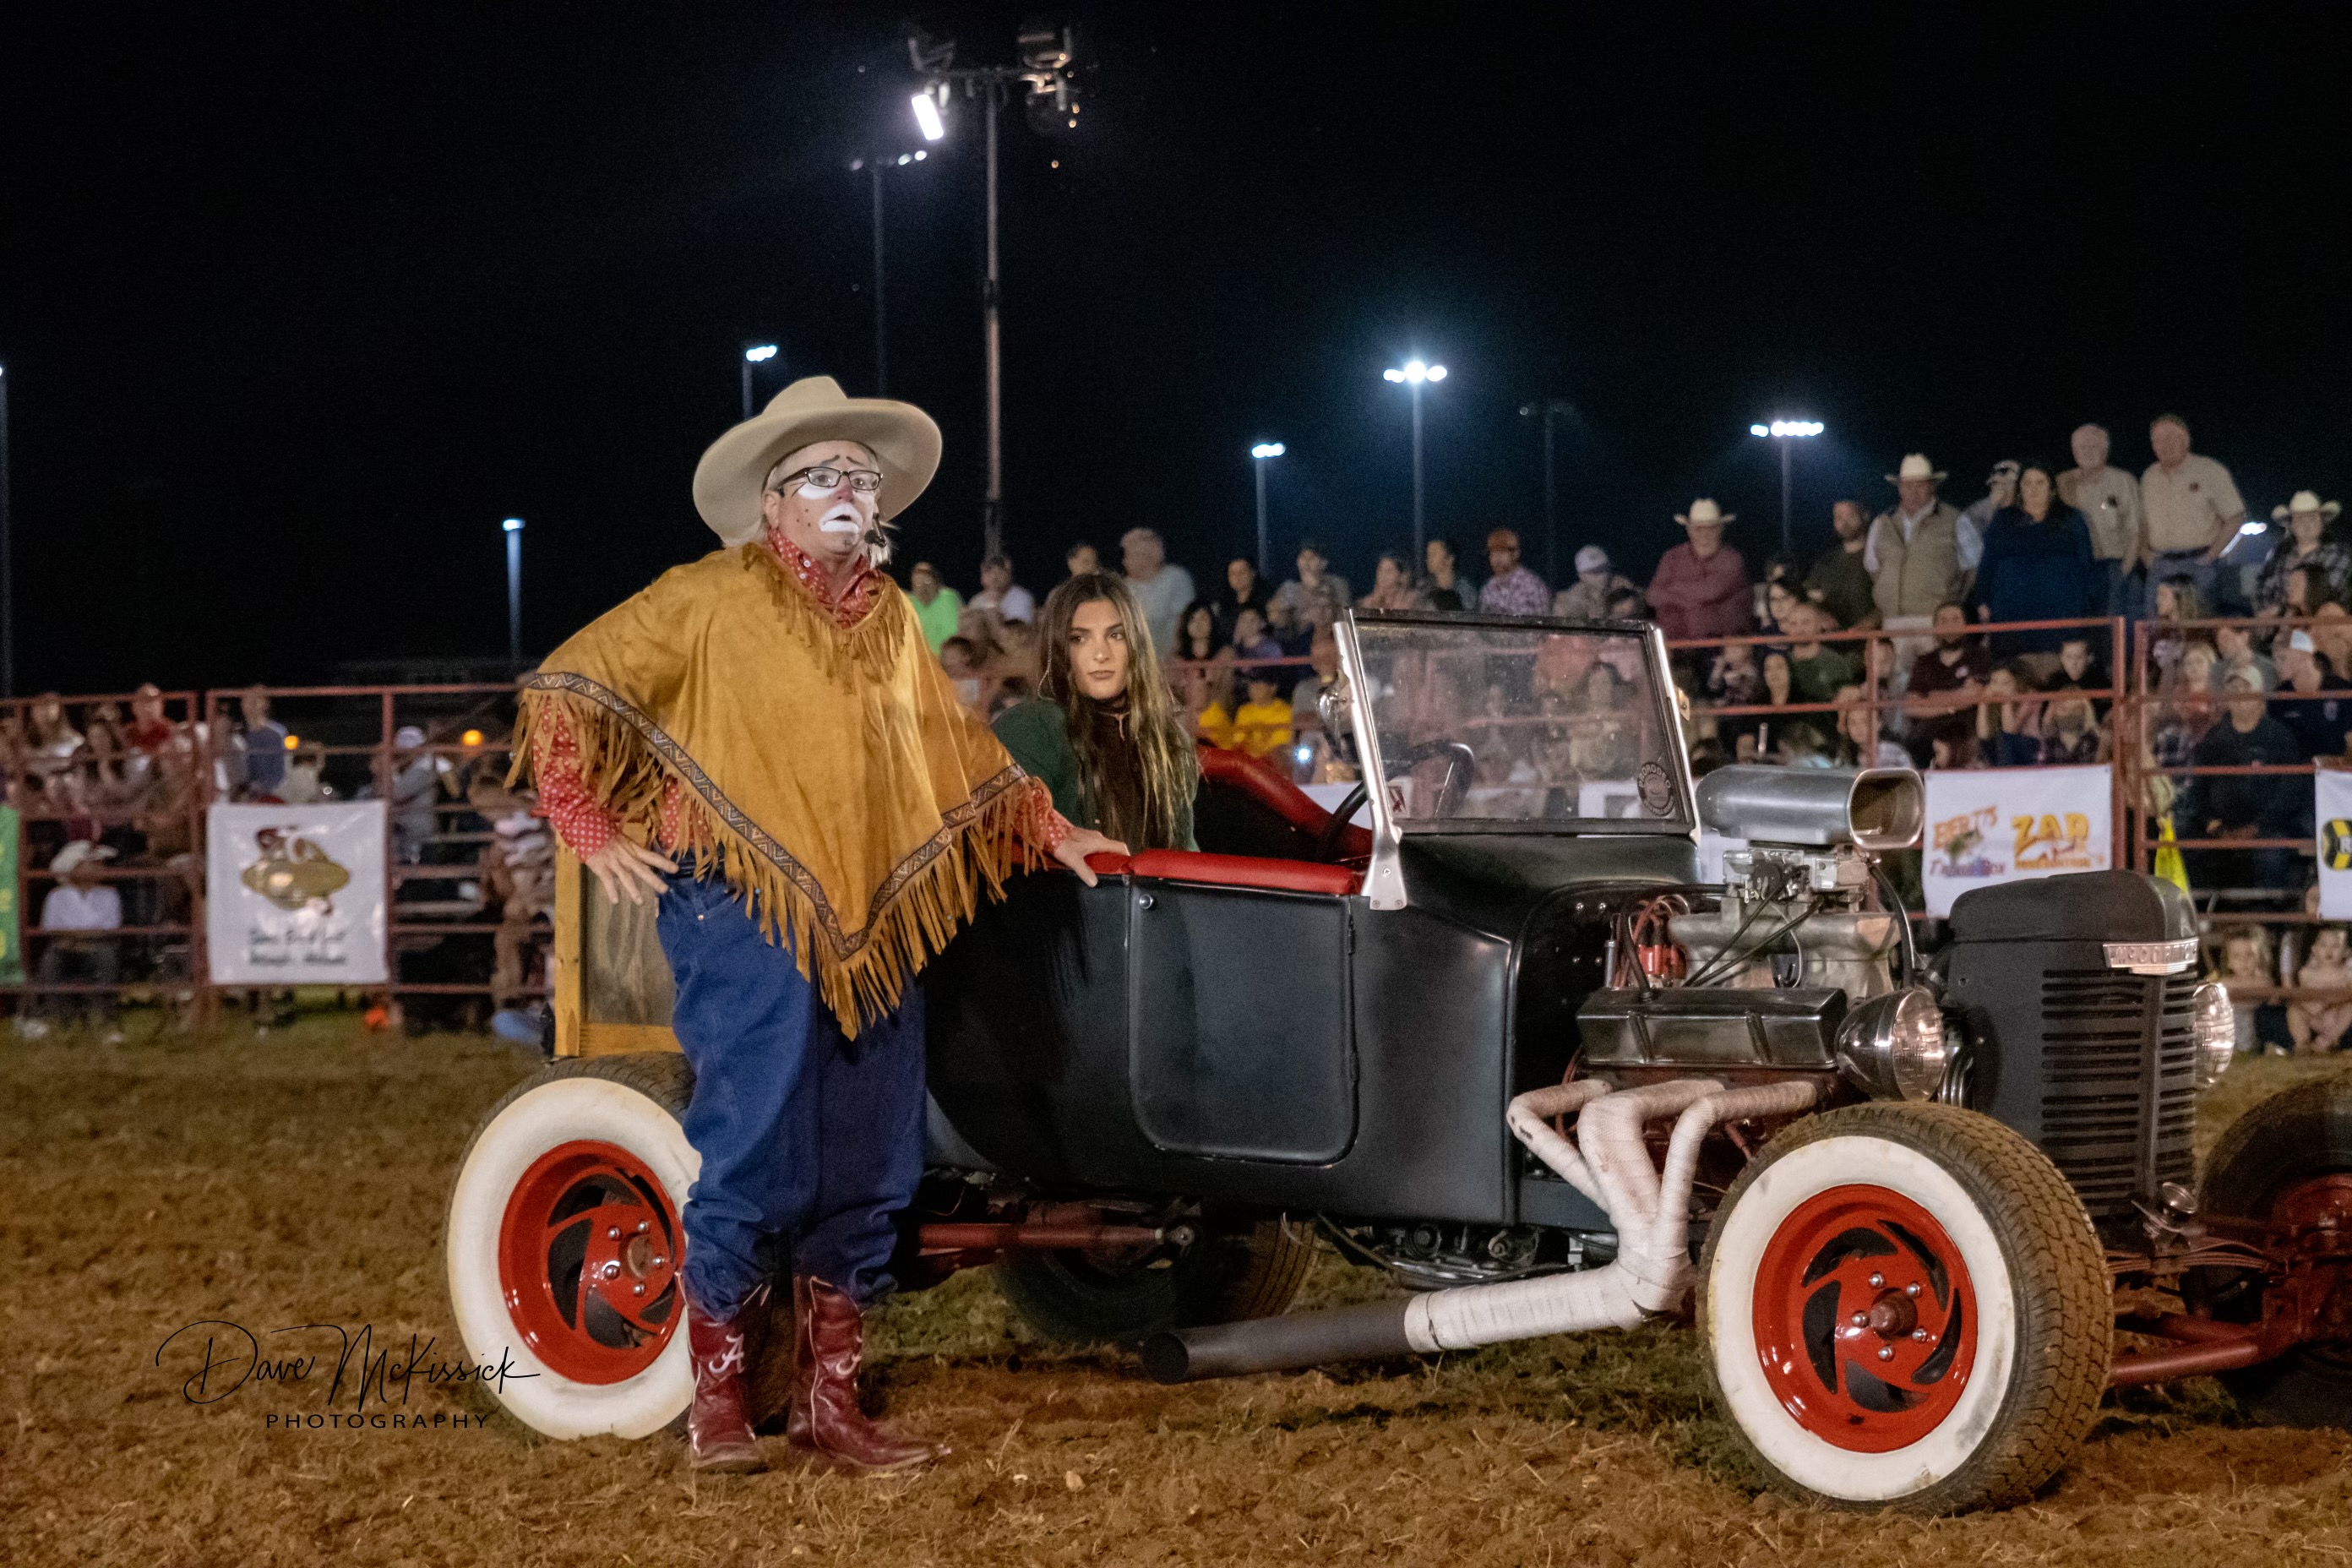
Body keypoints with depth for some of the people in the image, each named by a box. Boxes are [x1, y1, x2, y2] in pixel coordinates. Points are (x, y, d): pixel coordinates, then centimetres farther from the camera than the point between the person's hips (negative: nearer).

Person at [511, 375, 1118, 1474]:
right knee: (749, 1161, -7)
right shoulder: (711, 600, -2)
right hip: (746, 922, -6)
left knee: (867, 1177, 7)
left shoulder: (891, 617, 17)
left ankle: (830, 1403, 17)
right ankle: (716, 1404, 6)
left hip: (873, 930, 6)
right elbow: (566, 686, -1)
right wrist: (593, 832, -7)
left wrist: (1048, 829, 24)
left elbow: (955, 746, 28)